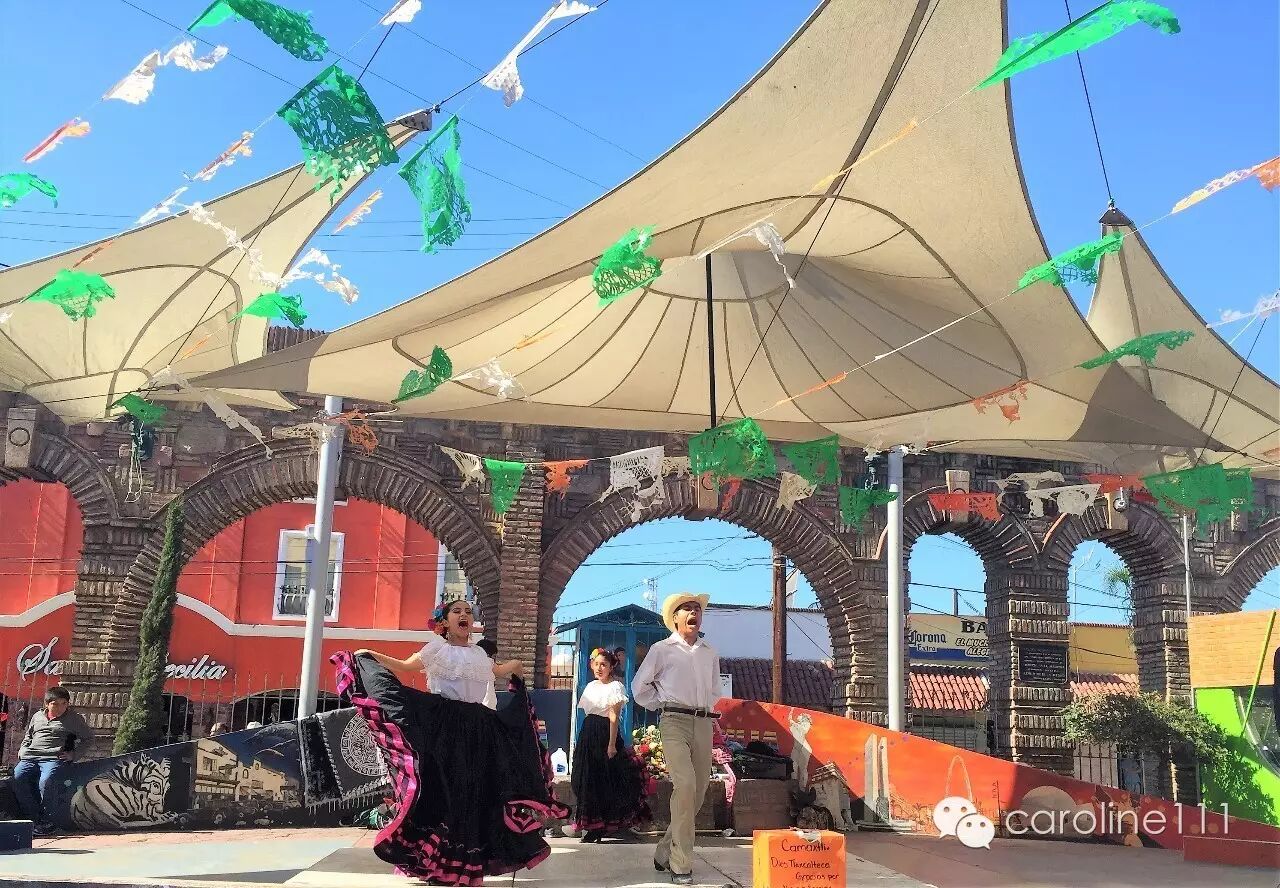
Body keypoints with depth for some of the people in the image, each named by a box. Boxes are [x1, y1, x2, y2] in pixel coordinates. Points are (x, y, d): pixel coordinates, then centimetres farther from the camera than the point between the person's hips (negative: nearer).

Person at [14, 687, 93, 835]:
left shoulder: (74, 719, 10)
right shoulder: (37, 717, 23)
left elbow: (88, 737, 13)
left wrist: (73, 754, 2)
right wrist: (22, 749, 16)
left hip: (54, 758, -4)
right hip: (30, 757, 4)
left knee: (46, 781, -34)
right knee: (18, 777, -26)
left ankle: (46, 822, -21)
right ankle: (33, 818, -18)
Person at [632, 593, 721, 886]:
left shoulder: (711, 654, 17)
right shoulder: (662, 649, 5)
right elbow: (640, 686, 9)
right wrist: (662, 707, 6)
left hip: (703, 723, 5)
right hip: (674, 721, -5)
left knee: (698, 791, 4)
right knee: (685, 785, -21)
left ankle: (665, 853, 21)